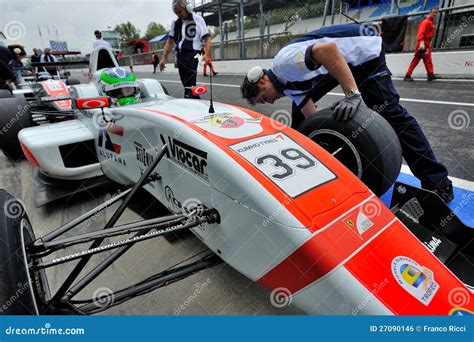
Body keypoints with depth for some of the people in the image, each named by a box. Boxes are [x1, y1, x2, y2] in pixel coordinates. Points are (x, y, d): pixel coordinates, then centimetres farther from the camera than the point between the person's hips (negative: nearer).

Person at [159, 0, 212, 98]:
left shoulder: (197, 19, -2)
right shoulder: (175, 22, 13)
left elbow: (207, 38, -5)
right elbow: (170, 41, 18)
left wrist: (207, 54, -21)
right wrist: (164, 58, 11)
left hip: (192, 54, -6)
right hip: (180, 55, 6)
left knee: (189, 85, -18)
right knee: (187, 85, 9)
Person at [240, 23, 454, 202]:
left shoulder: (284, 62, -24)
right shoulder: (288, 84, 3)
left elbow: (328, 48, -39)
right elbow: (311, 116, 2)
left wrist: (353, 94, -43)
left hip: (363, 49, -9)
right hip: (343, 61, 9)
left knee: (389, 110, -17)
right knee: (300, 104, 9)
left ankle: (437, 183, -10)